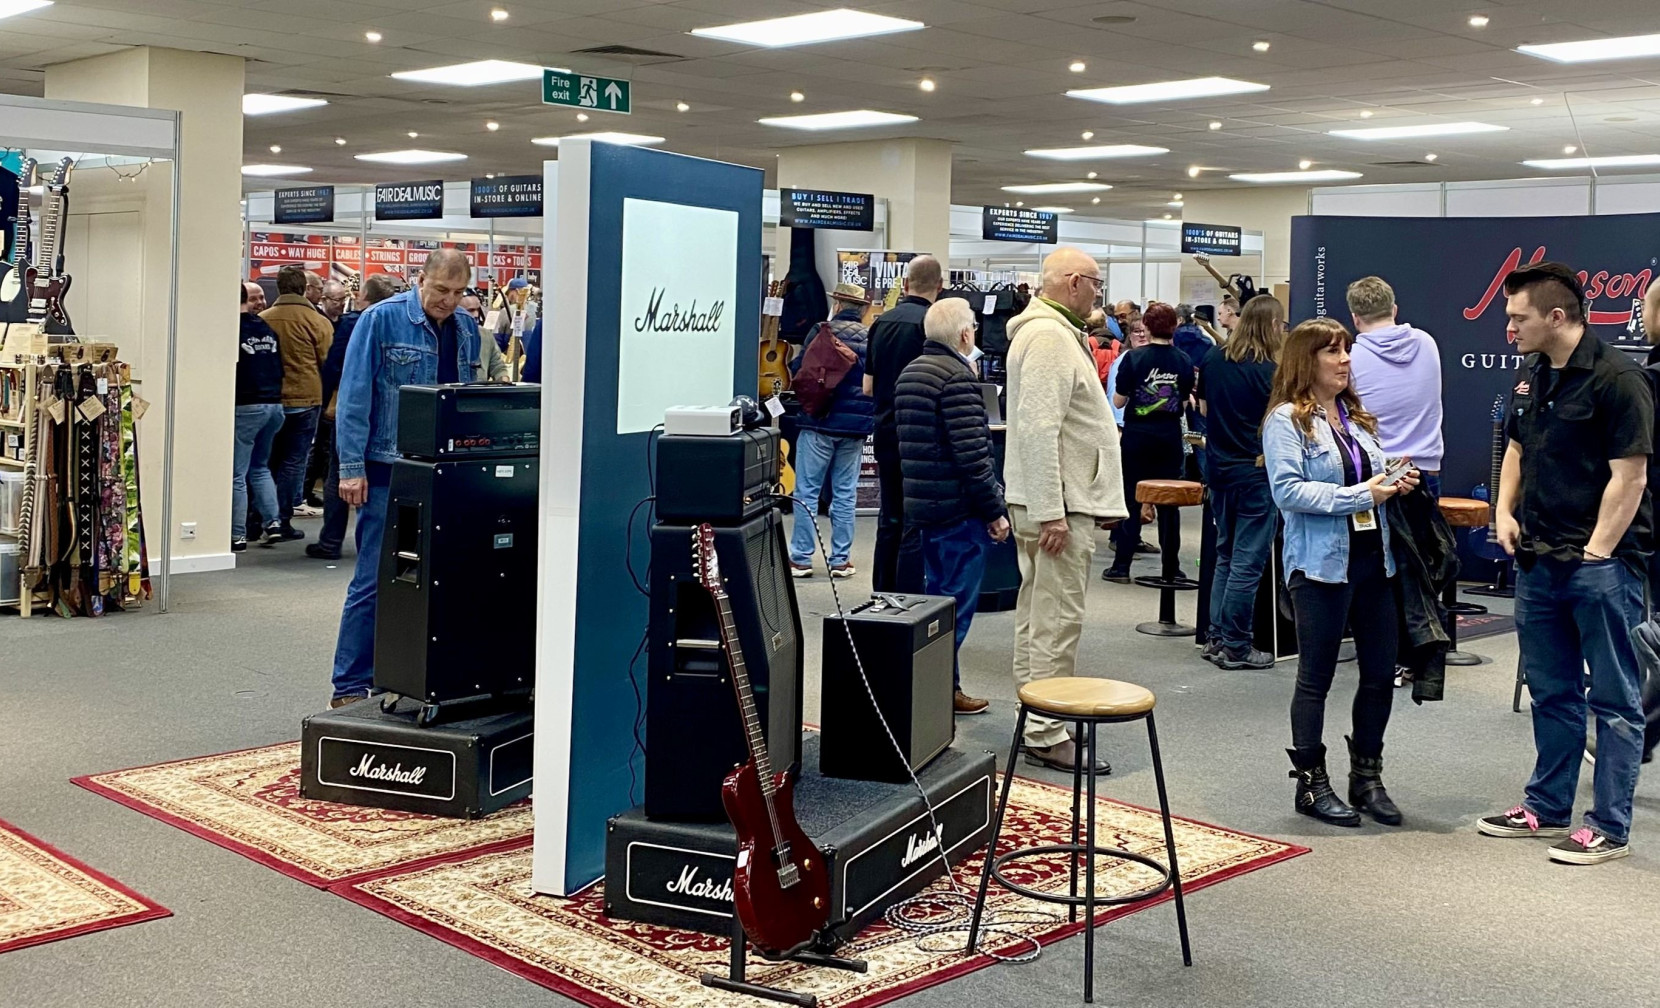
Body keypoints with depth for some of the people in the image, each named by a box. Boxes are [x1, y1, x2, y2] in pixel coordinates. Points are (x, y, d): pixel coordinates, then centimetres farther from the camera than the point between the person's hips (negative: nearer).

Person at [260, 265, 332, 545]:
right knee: (293, 461, 4)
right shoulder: (318, 322, -9)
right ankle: (283, 520, 4)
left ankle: (271, 519, 7)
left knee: (271, 461, 13)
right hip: (305, 400, -2)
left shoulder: (263, 319, -2)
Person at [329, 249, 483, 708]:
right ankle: (349, 688, 5)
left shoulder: (467, 330, 10)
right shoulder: (382, 319, -6)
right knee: (374, 581, -3)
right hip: (388, 472, -5)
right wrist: (351, 468, -14)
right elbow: (354, 396, -9)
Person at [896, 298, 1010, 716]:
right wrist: (995, 510, -16)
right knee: (957, 603, -2)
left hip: (923, 504, 9)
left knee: (936, 596, 16)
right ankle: (944, 690, 1)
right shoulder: (958, 377, -17)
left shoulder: (909, 373, 13)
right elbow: (973, 455, -21)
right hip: (959, 508, -9)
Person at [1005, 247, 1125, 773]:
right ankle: (1047, 735, -2)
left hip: (1046, 499, 11)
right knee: (1057, 620, -7)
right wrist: (1051, 512, -25)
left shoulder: (1050, 331, 17)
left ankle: (1036, 717, 27)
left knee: (1037, 613, 16)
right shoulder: (1049, 337, -17)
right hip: (1057, 502, -11)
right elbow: (1038, 429, -25)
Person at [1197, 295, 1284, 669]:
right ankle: (1235, 647, 4)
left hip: (1220, 468, 7)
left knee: (1225, 555, 17)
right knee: (1248, 562, 0)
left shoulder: (1213, 359, 3)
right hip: (1257, 473, -7)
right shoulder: (1270, 371, -15)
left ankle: (1216, 638, 21)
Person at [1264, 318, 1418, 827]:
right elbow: (1287, 490, -18)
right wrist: (1358, 495, -19)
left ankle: (1367, 776, 25)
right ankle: (1311, 783, 15)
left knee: (1381, 672, 10)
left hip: (1373, 557, 7)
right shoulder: (1286, 419, -8)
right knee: (1316, 676, 4)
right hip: (1322, 563, -7)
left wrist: (1396, 484, 3)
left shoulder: (1358, 416, 14)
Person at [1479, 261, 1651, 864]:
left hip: (1600, 563, -8)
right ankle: (1547, 808, 27)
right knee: (1552, 693, 16)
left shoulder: (1616, 379, -14)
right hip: (1539, 560, 8)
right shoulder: (1532, 378, 11)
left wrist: (1595, 554, -16)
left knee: (1613, 699, 2)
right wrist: (1505, 512, 9)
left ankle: (1610, 827, 8)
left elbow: (1629, 477, -16)